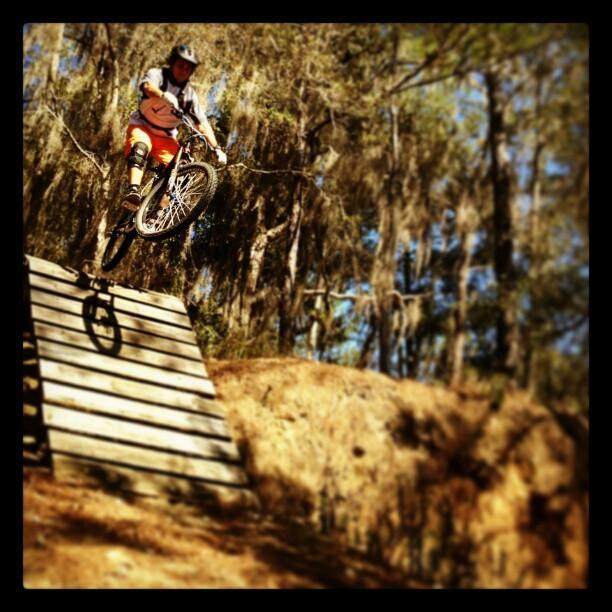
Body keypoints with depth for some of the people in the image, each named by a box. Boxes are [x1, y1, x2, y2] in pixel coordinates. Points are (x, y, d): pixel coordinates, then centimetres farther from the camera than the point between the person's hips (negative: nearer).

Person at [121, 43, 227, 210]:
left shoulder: (189, 94, -6)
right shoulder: (157, 75, -13)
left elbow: (202, 124, -9)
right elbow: (147, 86, -38)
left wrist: (216, 148, -22)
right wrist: (164, 95, -60)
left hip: (166, 136, 4)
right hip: (142, 127, -4)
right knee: (140, 149, -35)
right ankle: (133, 191, -50)